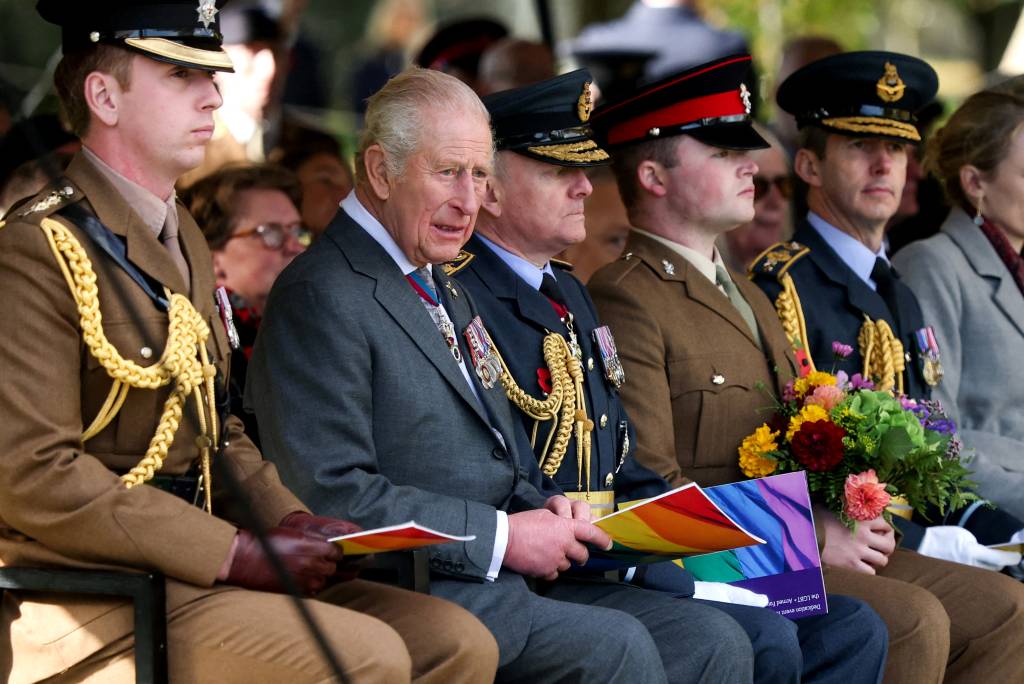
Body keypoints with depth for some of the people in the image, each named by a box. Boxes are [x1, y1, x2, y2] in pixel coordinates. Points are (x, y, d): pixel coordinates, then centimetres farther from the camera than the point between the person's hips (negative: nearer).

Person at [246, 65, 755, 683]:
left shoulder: (446, 288, 22)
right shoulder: (322, 298, -10)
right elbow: (334, 498, -18)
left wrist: (544, 509, 4)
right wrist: (500, 535, -17)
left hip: (508, 579, 9)